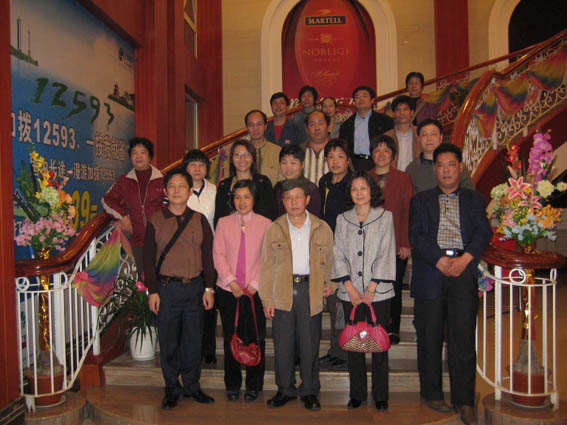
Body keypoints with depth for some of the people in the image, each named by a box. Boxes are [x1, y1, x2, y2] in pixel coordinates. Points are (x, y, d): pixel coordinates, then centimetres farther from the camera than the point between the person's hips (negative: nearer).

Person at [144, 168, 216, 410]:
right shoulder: (155, 221, 3)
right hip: (166, 288, -1)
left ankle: (192, 386, 24)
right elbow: (149, 258, 2)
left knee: (193, 340, 8)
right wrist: (152, 291, -4)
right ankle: (172, 389, 21)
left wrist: (209, 288, 2)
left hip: (195, 287, 1)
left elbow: (208, 256, 7)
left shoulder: (199, 220, 6)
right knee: (168, 341, 6)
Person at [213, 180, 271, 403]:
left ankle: (253, 385, 20)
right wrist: (231, 281, -10)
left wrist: (255, 284, -9)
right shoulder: (223, 223, 7)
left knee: (255, 338, 3)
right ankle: (232, 384, 24)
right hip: (228, 290, 1)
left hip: (255, 290, -1)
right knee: (230, 338, 8)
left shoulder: (265, 224, 3)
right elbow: (218, 255, 1)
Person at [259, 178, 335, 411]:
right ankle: (285, 389, 23)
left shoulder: (322, 228, 6)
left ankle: (309, 391, 23)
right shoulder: (274, 229, 5)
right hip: (282, 292, 0)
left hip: (311, 292, 0)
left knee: (310, 344, 5)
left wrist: (330, 283, 0)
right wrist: (266, 299, 0)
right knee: (282, 345, 5)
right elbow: (266, 266, 5)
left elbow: (329, 261, 16)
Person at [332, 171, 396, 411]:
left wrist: (372, 288, -10)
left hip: (378, 291, -2)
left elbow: (386, 254, -3)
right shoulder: (342, 219, 9)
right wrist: (349, 287, -6)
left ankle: (380, 396, 16)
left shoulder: (385, 217, 2)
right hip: (350, 292, 2)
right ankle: (357, 394, 20)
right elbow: (338, 254, 4)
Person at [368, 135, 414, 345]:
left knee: (394, 288, 4)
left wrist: (406, 243, -8)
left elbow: (408, 212, 0)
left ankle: (393, 330, 16)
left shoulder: (403, 178, 5)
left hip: (396, 246, -1)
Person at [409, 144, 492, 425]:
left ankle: (464, 401, 9)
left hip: (463, 272, 0)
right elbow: (416, 235, 1)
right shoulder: (421, 200, 15)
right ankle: (431, 394, 19)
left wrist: (464, 258, -13)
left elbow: (484, 232, 3)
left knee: (463, 337, -1)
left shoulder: (475, 200, 17)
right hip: (430, 273, 0)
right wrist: (439, 260, -12)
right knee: (429, 337, 5)